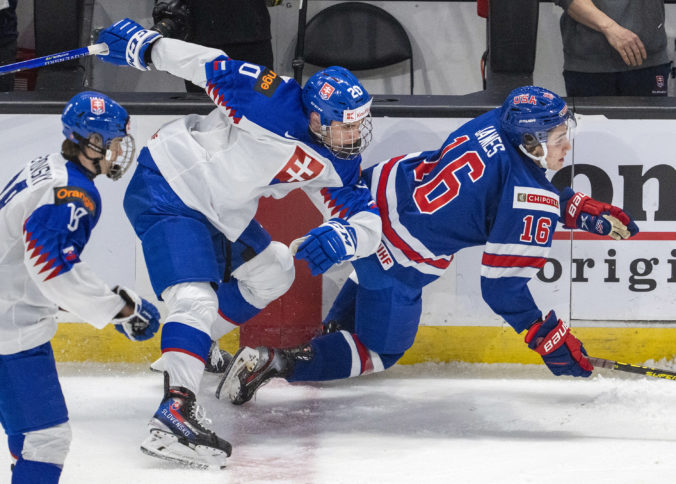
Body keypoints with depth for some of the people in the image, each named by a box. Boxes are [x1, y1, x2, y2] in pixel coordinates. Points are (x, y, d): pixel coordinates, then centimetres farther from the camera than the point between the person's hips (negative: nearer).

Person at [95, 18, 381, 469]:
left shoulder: (337, 166, -5)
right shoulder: (272, 101, -27)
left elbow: (367, 222, -6)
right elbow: (209, 64, -17)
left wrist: (341, 237, -30)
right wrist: (142, 44, -9)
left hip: (223, 213, 9)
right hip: (166, 190, -9)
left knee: (272, 274, 25)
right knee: (196, 298, -25)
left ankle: (188, 348, 33)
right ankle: (174, 415, -36)